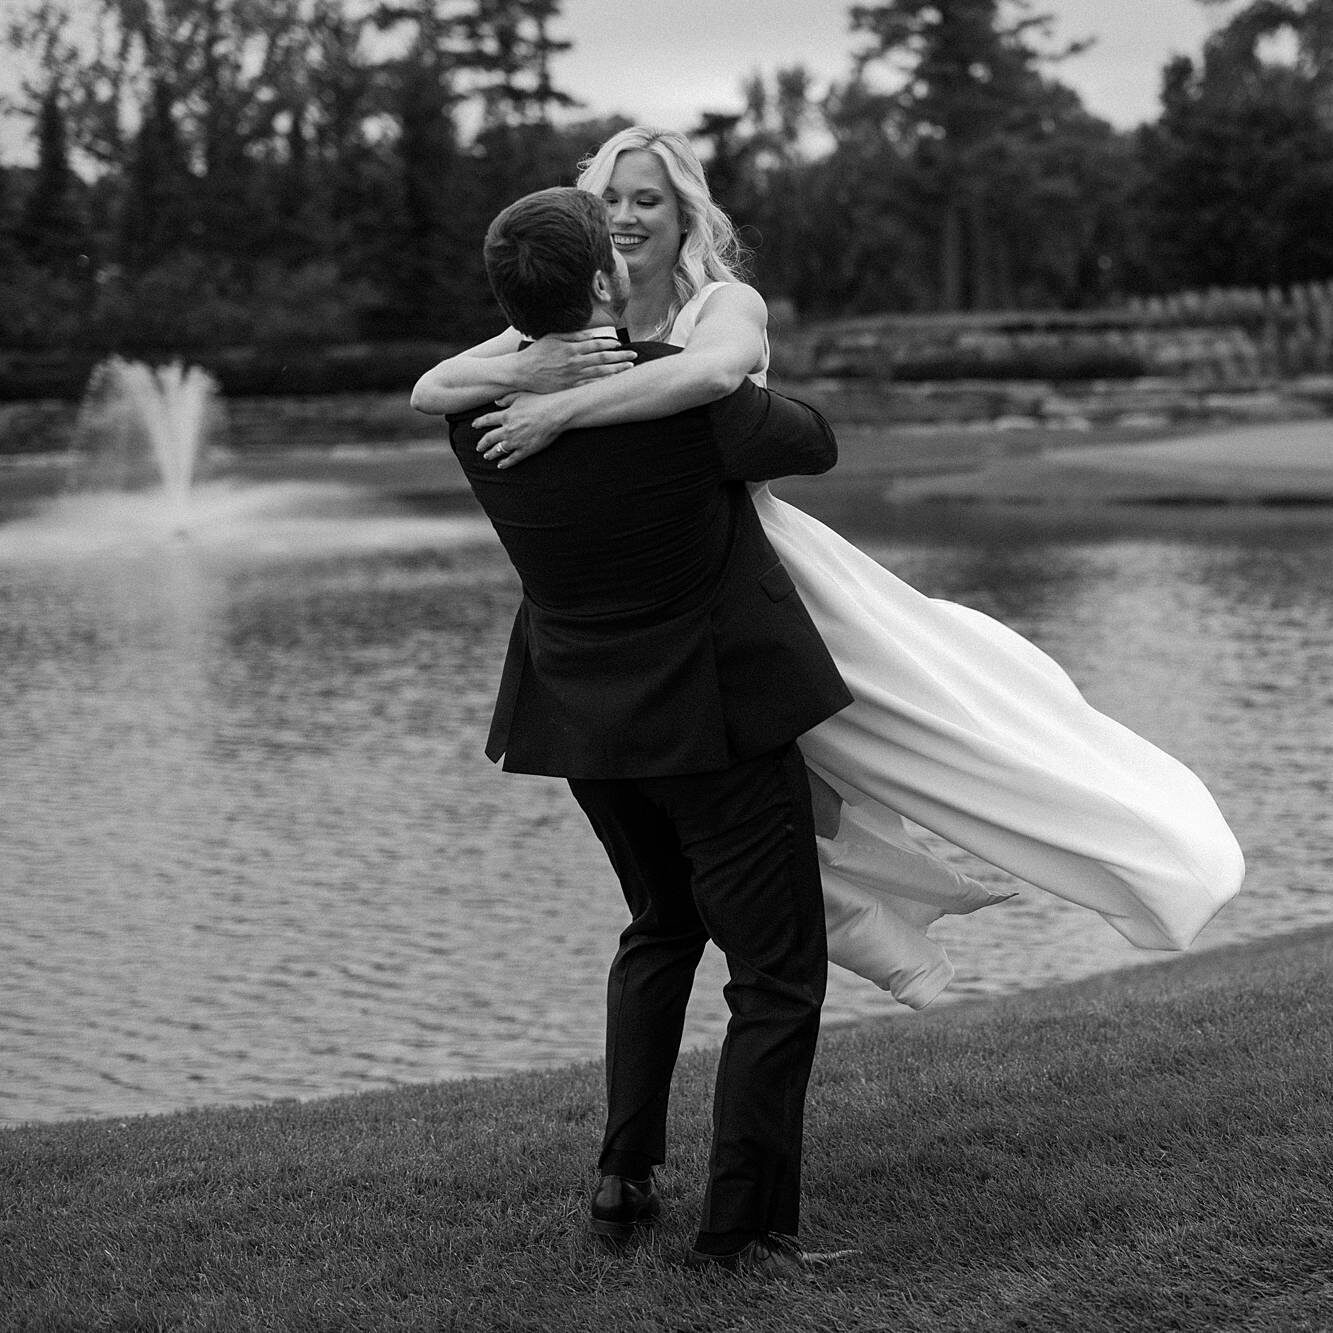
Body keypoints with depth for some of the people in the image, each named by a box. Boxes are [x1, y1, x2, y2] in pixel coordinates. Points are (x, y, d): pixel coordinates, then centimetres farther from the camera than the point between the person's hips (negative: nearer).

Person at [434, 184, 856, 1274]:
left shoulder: (480, 414, -9)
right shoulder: (687, 393, -23)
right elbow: (817, 443, -5)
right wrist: (747, 385, 14)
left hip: (584, 723, 6)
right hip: (716, 717, -6)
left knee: (662, 923, 29)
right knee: (777, 974, 6)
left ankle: (626, 1177, 28)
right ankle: (742, 1228, 9)